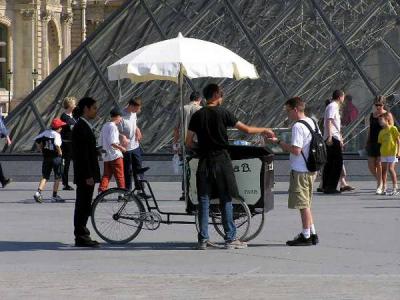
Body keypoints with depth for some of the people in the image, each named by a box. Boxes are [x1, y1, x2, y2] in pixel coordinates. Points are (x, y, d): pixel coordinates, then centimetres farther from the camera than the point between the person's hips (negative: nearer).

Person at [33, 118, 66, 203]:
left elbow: (37, 140, 9)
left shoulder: (46, 132, 6)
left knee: (45, 176, 10)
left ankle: (38, 192, -9)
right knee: (57, 177, 9)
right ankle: (54, 196, 12)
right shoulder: (57, 135, -14)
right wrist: (60, 153, -14)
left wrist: (42, 150, 12)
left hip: (46, 157, 6)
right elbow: (57, 145, -30)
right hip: (56, 157, -6)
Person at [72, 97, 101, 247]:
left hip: (88, 174, 10)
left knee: (84, 206, 12)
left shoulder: (85, 126, 15)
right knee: (83, 205, -6)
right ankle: (81, 237, -2)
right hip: (85, 174, -10)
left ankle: (82, 236, 17)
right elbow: (82, 154, -20)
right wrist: (88, 176, -21)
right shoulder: (80, 127, -15)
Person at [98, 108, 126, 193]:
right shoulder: (113, 127, -14)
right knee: (120, 176, 0)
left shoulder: (104, 126, 12)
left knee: (106, 176, 8)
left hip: (106, 156, 8)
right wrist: (120, 147, -11)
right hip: (115, 155, -8)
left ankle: (101, 192, -1)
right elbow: (112, 142, -23)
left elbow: (101, 142, 16)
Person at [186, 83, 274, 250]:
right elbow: (246, 129, -1)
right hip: (221, 160, -2)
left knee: (204, 201, 6)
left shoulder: (197, 116, 3)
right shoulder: (223, 113, -4)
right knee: (226, 200, 4)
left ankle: (203, 240, 4)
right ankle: (230, 239, 4)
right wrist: (264, 130, 15)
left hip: (204, 161, 2)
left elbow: (188, 142, 3)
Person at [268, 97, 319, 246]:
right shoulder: (312, 122, 10)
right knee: (306, 204, 18)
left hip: (300, 171, -9)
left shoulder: (298, 126, -18)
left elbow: (296, 150, -24)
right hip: (312, 169, 9)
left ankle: (306, 236, 3)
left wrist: (279, 142, -15)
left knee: (303, 204, -2)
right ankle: (312, 234, 21)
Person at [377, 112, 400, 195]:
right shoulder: (381, 132, 12)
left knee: (391, 169, -12)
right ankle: (384, 188, 14)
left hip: (392, 153, -6)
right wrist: (379, 153, 12)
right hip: (383, 153, 6)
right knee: (384, 170, 7)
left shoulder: (393, 128, -5)